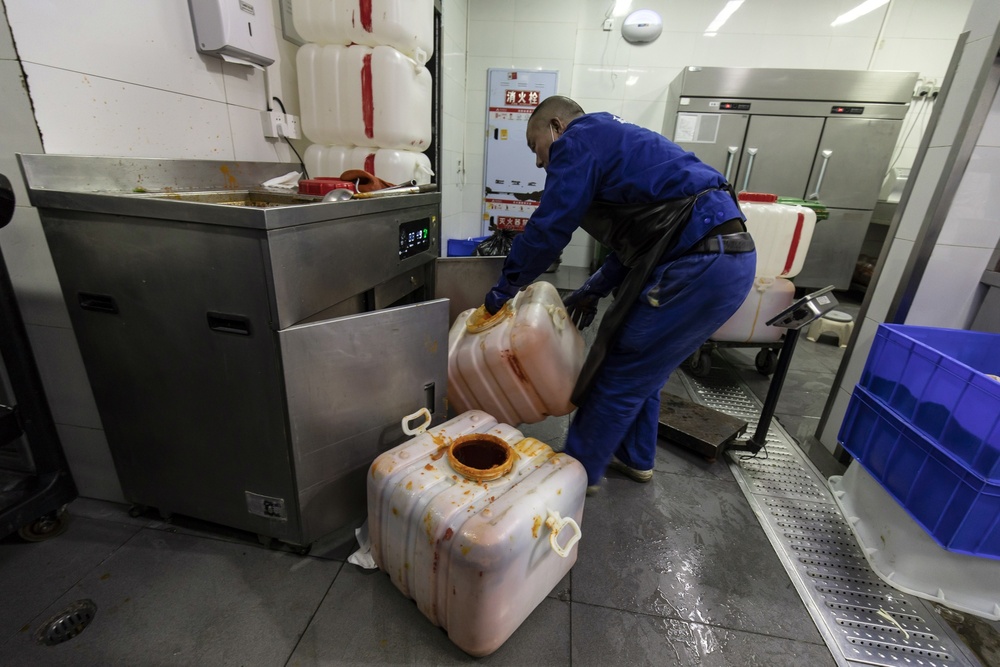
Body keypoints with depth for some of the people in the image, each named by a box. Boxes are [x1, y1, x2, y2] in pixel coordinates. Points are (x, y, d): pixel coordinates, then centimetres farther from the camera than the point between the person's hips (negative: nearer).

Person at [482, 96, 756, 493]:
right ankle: (635, 458, 38)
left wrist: (501, 292, 3)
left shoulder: (577, 142, -3)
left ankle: (581, 471, 21)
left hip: (700, 266, -10)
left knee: (618, 376, 3)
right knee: (642, 369, 21)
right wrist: (594, 290, 20)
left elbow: (547, 230, -10)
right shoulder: (612, 142, 26)